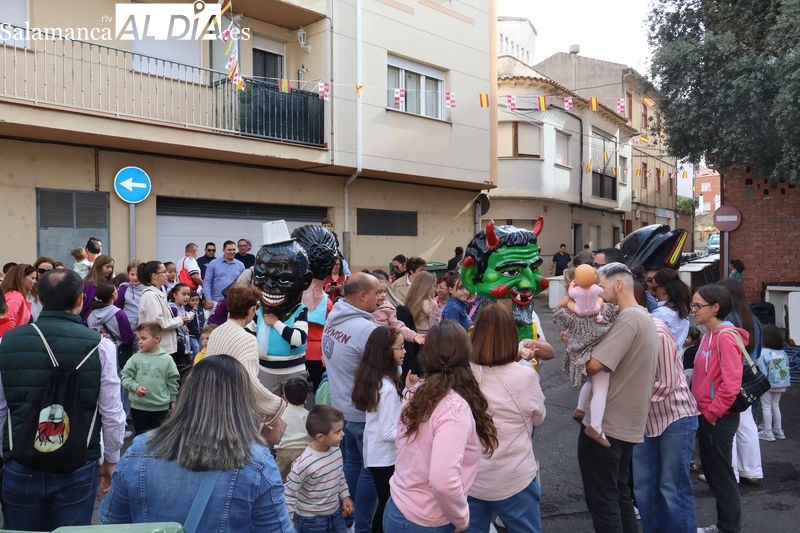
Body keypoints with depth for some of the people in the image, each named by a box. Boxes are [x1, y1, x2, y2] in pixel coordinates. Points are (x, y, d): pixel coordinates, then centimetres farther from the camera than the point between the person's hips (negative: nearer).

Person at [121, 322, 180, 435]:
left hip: (161, 407, -1)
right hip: (138, 406, 1)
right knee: (140, 436, 13)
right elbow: (125, 376, -1)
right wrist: (135, 386, -18)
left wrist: (173, 400, 8)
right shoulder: (136, 358, -4)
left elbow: (172, 381, 3)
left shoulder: (166, 359, -5)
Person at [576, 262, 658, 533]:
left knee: (601, 501, 3)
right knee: (619, 494, 20)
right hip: (627, 424, 10)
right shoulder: (643, 317, 14)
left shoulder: (628, 318, -19)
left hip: (604, 425, -10)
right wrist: (589, 344, 0)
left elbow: (593, 365, -26)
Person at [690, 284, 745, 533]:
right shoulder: (709, 335, 10)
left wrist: (711, 413, -16)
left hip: (718, 418, -9)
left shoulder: (725, 336, -18)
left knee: (721, 474, 4)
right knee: (712, 473, 17)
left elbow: (731, 383, -24)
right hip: (707, 415, 9)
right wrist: (704, 411, 10)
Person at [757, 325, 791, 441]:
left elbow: (762, 371, -20)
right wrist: (786, 383, 11)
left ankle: (768, 433, 9)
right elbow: (786, 368, 4)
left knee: (766, 407, 6)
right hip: (780, 384, 6)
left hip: (767, 384, -6)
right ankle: (778, 431, 27)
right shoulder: (782, 352, 1)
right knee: (775, 406, 19)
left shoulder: (762, 353, -19)